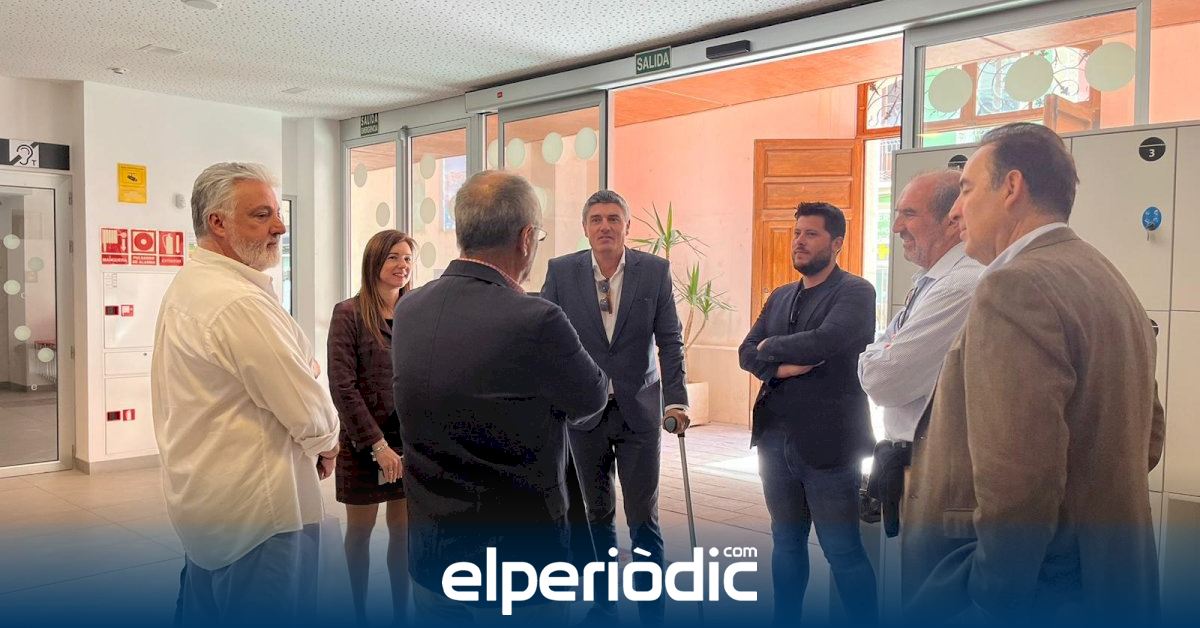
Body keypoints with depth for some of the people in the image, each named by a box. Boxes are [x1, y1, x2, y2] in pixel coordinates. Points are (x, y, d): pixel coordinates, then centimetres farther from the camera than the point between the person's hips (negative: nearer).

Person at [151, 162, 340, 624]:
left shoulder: (188, 285, 10)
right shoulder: (240, 303, -22)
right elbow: (310, 413, -20)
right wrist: (327, 443, 1)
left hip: (200, 499, 10)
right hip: (256, 508, -10)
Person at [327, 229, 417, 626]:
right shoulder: (349, 314, -8)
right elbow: (342, 386, -12)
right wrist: (377, 443, -15)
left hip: (412, 440, 3)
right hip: (363, 441, -3)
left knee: (405, 529, 11)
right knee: (360, 529, 12)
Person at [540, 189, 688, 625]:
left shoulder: (655, 270, -3)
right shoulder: (561, 271, -2)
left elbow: (670, 340, -2)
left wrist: (676, 400, -10)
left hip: (638, 409, -1)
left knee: (643, 519, 3)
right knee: (597, 515, 13)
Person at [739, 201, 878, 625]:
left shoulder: (855, 292, -7)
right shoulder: (779, 297, 14)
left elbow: (824, 342, -23)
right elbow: (747, 352, 6)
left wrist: (771, 347, -7)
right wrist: (781, 367, -14)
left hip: (827, 441, -6)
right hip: (775, 439, 6)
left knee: (843, 551, 1)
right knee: (786, 543, 17)